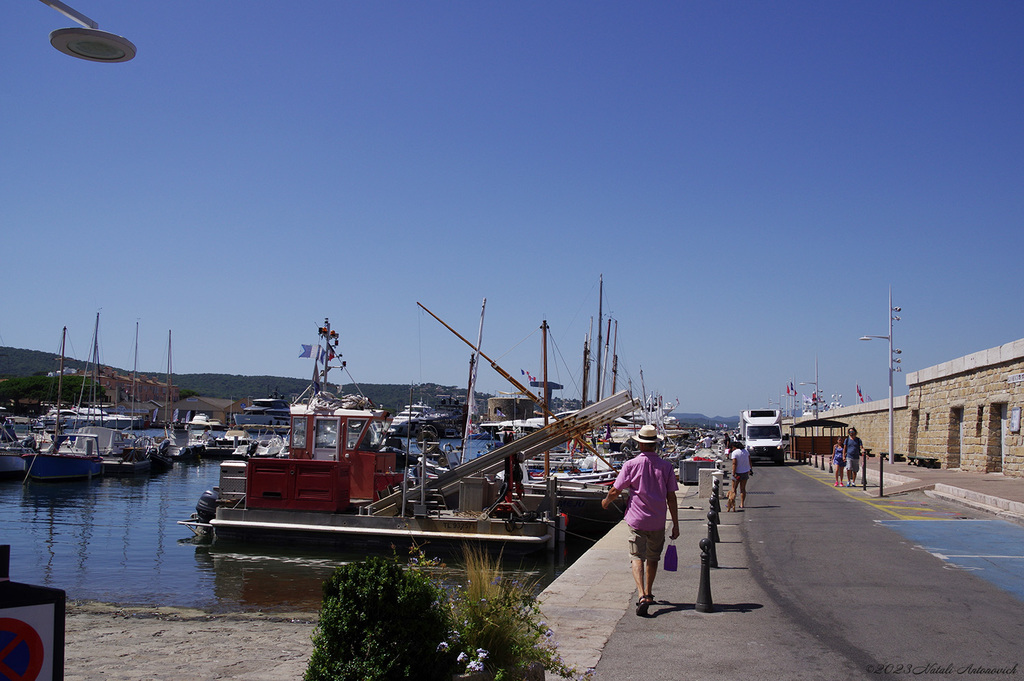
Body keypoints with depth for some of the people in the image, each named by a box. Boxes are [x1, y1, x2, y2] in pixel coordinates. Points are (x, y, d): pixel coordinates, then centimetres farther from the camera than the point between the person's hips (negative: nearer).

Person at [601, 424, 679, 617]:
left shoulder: (631, 465, -7)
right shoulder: (666, 466, -1)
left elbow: (615, 491, -5)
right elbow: (671, 498, 0)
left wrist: (606, 501, 18)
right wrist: (675, 524, 6)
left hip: (637, 520, -3)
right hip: (658, 521, 3)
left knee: (637, 558, -3)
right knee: (653, 558, 19)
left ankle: (642, 596, -22)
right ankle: (648, 594, 34)